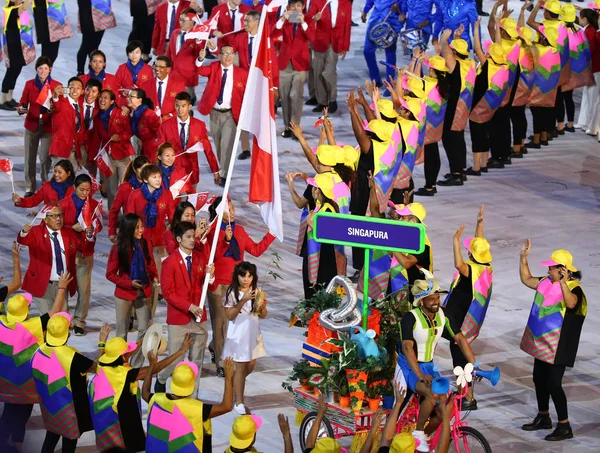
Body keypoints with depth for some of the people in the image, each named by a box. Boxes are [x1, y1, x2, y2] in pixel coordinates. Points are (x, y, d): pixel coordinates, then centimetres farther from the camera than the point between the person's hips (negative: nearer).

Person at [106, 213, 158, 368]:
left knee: (144, 329, 1)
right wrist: (129, 283, -17)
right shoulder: (118, 248, -12)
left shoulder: (145, 244, -3)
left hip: (144, 293, 3)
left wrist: (154, 277, -13)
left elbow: (150, 265, 8)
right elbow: (110, 274, -7)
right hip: (124, 294, -3)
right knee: (122, 332, 8)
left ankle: (136, 366, 11)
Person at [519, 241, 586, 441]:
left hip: (558, 346, -9)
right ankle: (543, 417, 35)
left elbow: (571, 303, -42)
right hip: (542, 342, 9)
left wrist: (563, 283, -53)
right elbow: (526, 279, 17)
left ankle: (564, 427, 0)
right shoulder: (547, 282, 4)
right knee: (539, 378, 18)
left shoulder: (573, 288, -20)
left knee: (553, 383, -8)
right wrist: (523, 258, 8)